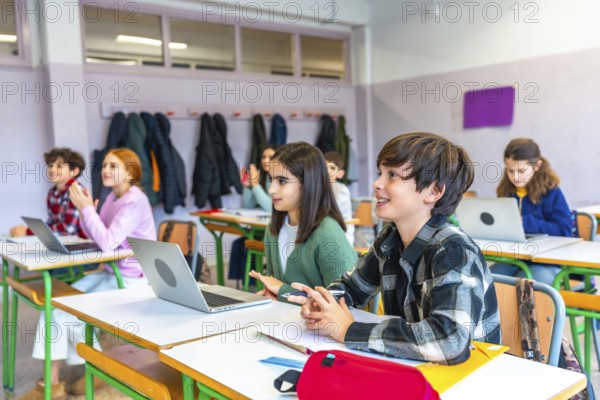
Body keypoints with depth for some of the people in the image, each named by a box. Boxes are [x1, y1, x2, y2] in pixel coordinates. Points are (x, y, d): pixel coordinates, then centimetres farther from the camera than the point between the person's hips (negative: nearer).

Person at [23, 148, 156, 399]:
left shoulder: (135, 200, -19)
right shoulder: (113, 197, 10)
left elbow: (108, 242, -27)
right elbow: (98, 237, 12)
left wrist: (86, 208, -21)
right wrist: (86, 209, -4)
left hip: (132, 279, -9)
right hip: (110, 272, 9)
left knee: (70, 311, -11)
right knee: (55, 302, -3)